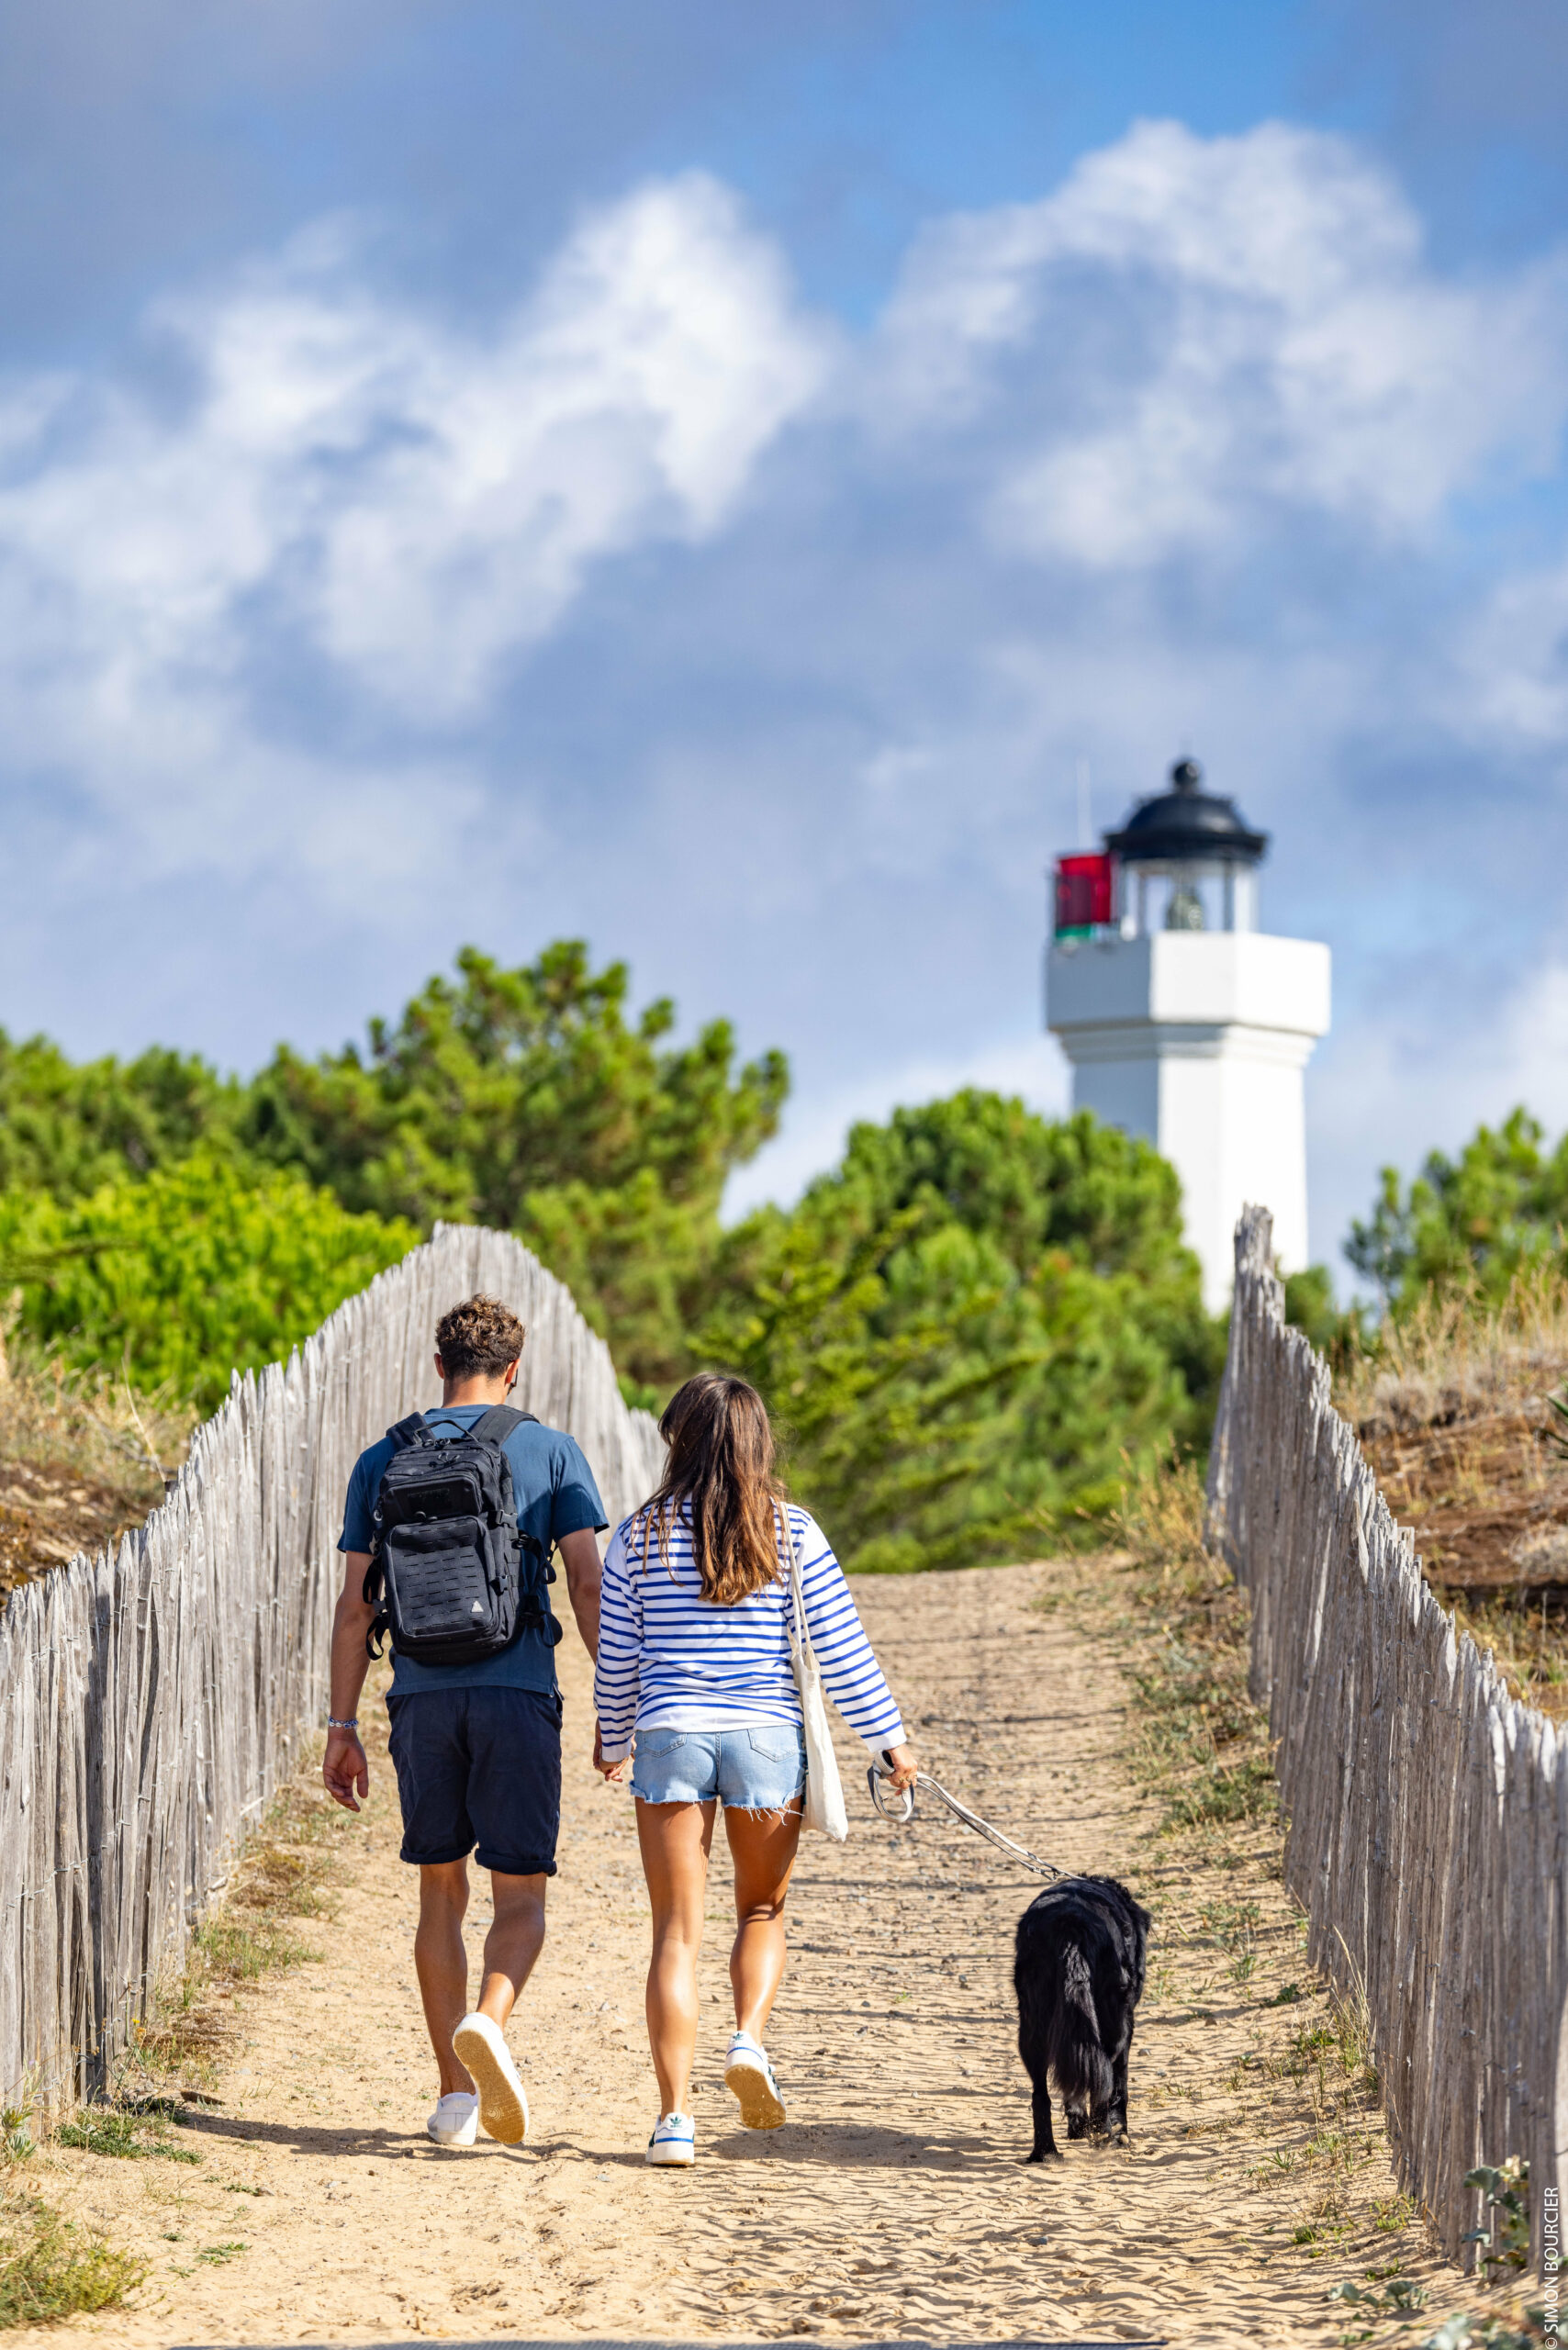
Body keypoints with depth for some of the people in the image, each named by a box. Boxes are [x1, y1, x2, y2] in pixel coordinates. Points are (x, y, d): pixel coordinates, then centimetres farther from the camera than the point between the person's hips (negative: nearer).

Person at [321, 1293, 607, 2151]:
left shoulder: (382, 1461, 10)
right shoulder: (550, 1452, 4)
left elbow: (355, 1606, 8)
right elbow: (588, 1585, -1)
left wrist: (342, 1728, 11)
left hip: (422, 1695, 2)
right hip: (518, 1693, -2)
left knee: (440, 1894, 11)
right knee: (520, 1893, 2)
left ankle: (456, 2094, 9)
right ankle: (488, 2020, -28)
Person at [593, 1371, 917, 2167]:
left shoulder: (641, 1536, 2)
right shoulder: (791, 1533, 0)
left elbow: (616, 1659, 8)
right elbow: (841, 1650, 1)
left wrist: (613, 1743, 25)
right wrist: (889, 1741, 11)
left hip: (671, 1741, 0)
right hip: (767, 1740, 0)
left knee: (677, 1931, 4)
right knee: (762, 1912, 20)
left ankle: (674, 2116, -4)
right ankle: (749, 2039, -6)